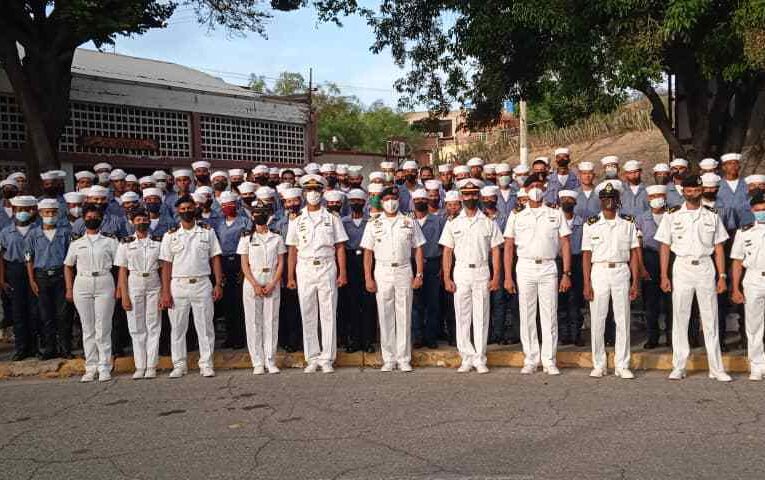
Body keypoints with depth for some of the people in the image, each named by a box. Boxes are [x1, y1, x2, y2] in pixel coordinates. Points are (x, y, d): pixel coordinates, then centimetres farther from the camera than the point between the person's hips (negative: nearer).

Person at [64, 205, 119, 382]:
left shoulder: (110, 240, 6)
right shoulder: (76, 242, 13)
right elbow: (68, 266, 15)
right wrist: (69, 289, 6)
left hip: (104, 283, -2)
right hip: (82, 285, 2)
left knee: (103, 328, -4)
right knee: (87, 328, 5)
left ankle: (104, 367, 2)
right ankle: (91, 367, 11)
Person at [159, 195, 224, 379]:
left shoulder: (207, 232, 7)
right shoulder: (170, 235, 6)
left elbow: (215, 259, 7)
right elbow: (166, 265, 3)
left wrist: (218, 284, -3)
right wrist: (165, 292, -3)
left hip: (202, 284, 0)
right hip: (178, 285, 0)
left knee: (205, 326, 1)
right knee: (177, 327, 5)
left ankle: (206, 364, 8)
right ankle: (179, 365, 14)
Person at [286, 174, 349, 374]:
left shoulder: (332, 219, 7)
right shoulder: (297, 221, 10)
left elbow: (340, 248, 4)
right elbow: (293, 251, 9)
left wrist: (342, 273, -4)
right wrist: (290, 277, 2)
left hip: (327, 269, -1)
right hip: (305, 270, 1)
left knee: (328, 315, -1)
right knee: (308, 316, 4)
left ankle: (327, 359, 6)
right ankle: (312, 358, 12)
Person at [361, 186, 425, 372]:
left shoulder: (409, 223, 6)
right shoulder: (373, 224, 5)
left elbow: (418, 250, 6)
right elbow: (368, 253, 4)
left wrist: (419, 274, -2)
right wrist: (368, 278, -3)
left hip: (404, 272, 0)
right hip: (382, 272, 0)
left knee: (404, 316, 2)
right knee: (385, 317, 3)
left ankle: (404, 359, 10)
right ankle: (388, 359, 11)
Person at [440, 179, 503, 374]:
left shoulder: (489, 223, 6)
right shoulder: (453, 224, 8)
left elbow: (495, 251, 4)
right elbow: (447, 252, 6)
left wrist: (496, 277, -4)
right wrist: (447, 278, -2)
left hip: (482, 273, -1)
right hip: (460, 273, 1)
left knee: (481, 317, 1)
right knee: (462, 317, 2)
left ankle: (479, 359, 8)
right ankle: (467, 358, 9)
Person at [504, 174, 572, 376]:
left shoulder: (556, 213, 7)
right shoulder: (517, 215, 7)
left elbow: (565, 245, 4)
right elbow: (509, 247, 6)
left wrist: (566, 274, -4)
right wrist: (508, 277, -1)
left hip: (548, 267, 0)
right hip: (525, 267, 0)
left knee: (550, 315, 1)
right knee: (526, 315, 3)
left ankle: (549, 361, 9)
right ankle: (530, 360, 12)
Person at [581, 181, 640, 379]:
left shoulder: (628, 223, 7)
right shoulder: (591, 224, 4)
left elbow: (634, 254, 6)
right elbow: (586, 256, 2)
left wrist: (635, 282, -1)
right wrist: (587, 284, -5)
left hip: (622, 272, 1)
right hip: (599, 272, -1)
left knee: (623, 320, 2)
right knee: (597, 320, 1)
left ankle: (622, 365, 10)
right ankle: (599, 365, 11)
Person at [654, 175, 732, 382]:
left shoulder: (712, 215, 8)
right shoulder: (672, 215, 4)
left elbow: (718, 248, 8)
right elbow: (665, 247, 3)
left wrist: (721, 276, 1)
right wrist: (664, 276, -4)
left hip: (705, 267, 1)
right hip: (682, 266, -1)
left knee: (710, 319, 3)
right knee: (680, 318, 2)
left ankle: (716, 368, 9)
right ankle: (679, 367, 9)